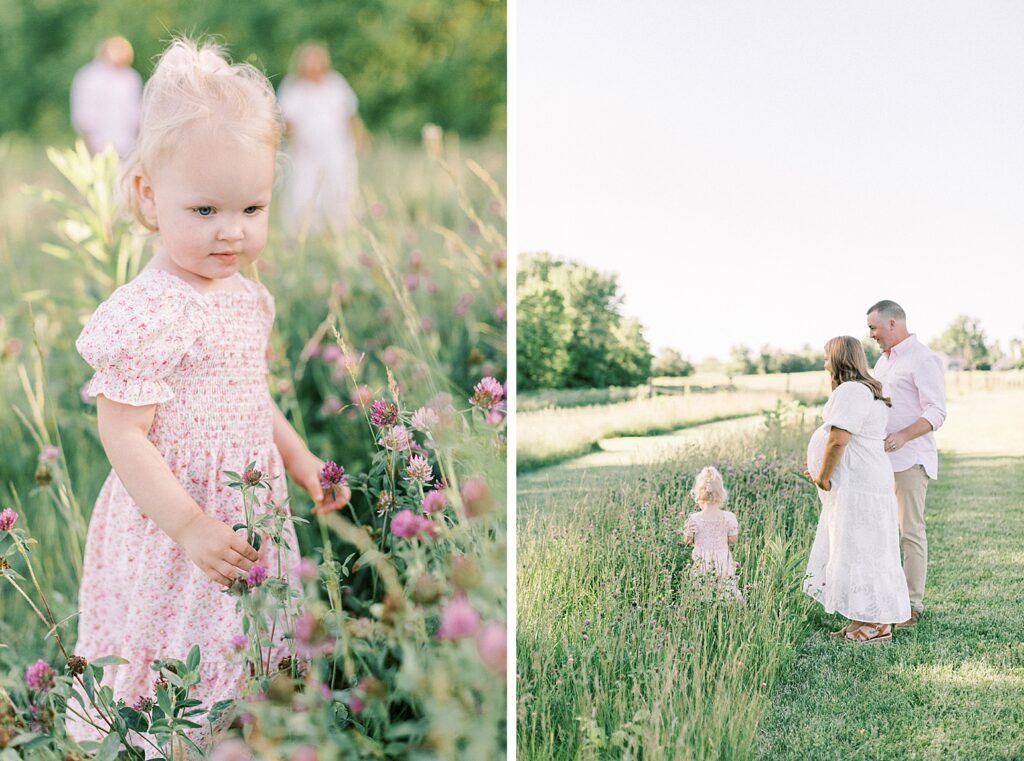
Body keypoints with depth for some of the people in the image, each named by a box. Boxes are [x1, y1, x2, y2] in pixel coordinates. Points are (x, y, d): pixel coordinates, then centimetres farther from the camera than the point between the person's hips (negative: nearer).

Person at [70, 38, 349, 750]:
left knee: (239, 657, 19)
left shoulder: (247, 298, 4)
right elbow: (123, 437, -21)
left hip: (251, 510, 7)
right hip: (169, 528, -7)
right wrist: (191, 528, -22)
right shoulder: (144, 316, -22)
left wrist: (299, 457, 16)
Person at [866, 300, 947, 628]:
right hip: (880, 458, 9)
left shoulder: (923, 359, -9)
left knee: (911, 532, -6)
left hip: (910, 459, -9)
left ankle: (912, 605, -1)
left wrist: (902, 436, -27)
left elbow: (936, 412, -15)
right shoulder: (884, 361, 19)